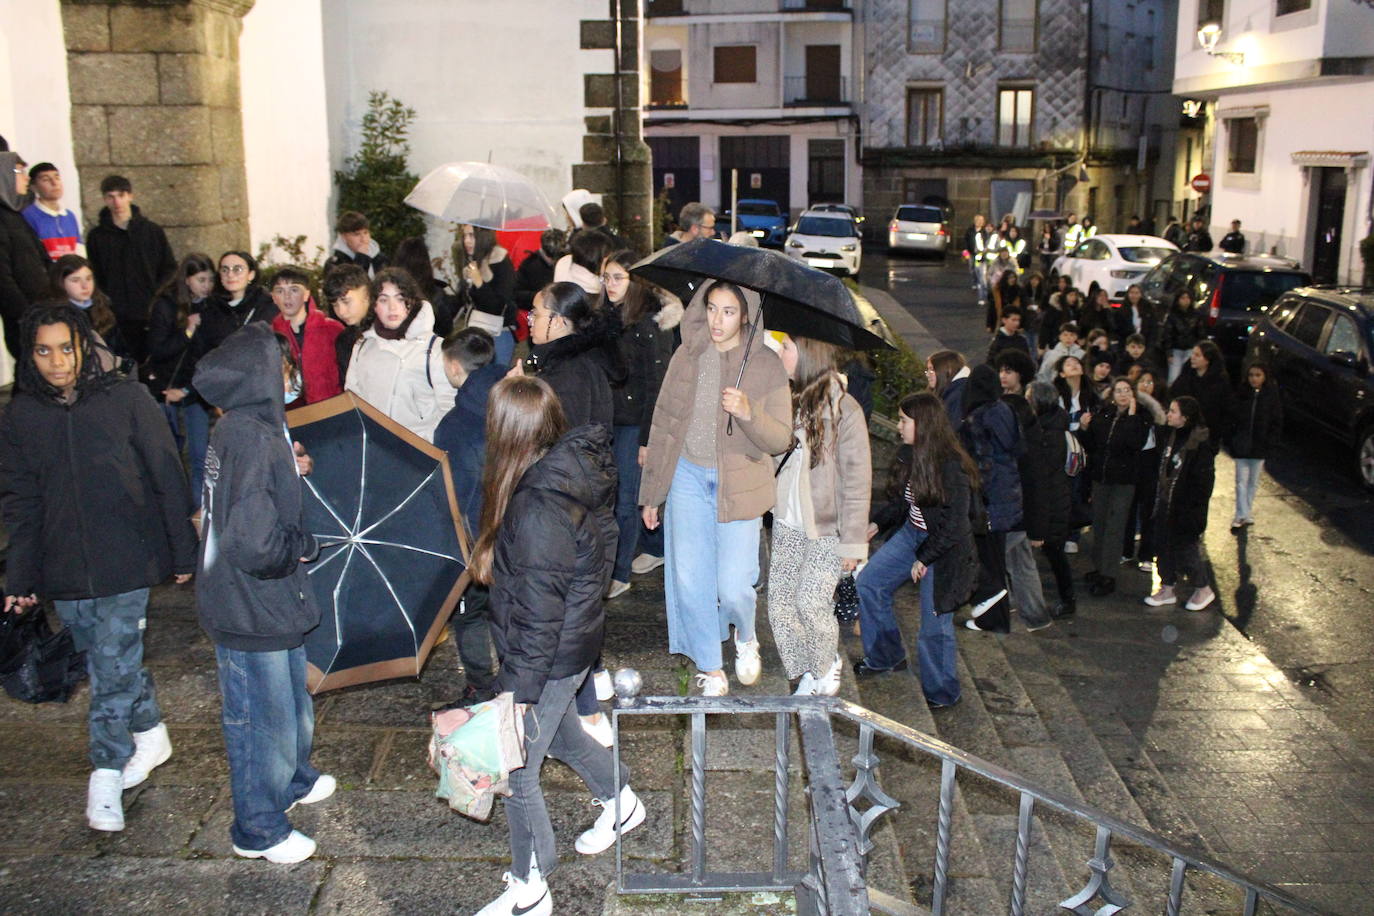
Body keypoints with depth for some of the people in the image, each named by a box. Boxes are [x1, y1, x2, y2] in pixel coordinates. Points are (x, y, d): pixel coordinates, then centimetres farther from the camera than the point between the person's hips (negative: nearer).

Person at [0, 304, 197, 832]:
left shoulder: (126, 399, -5)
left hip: (126, 564, -3)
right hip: (65, 570, 4)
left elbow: (167, 478, -2)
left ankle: (106, 774, 6)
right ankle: (151, 737, 33)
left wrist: (184, 551, -2)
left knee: (113, 668, -5)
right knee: (108, 664, 14)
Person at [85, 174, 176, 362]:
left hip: (153, 315, 0)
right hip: (117, 319, 0)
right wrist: (105, 304, -4)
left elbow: (170, 269, 11)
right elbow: (94, 278, 9)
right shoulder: (97, 236, 8)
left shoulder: (152, 231, 9)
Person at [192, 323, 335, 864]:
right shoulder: (251, 439, -28)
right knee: (262, 718, 8)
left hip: (269, 602, 10)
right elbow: (255, 543, -34)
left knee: (292, 701, 28)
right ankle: (260, 830, 27)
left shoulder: (238, 430, 3)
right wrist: (305, 547, -17)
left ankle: (295, 780, 50)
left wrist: (291, 472, 4)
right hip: (250, 610, -10)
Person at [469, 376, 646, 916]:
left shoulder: (538, 507, -31)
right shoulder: (576, 464, -5)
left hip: (552, 655, -9)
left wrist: (522, 686, -17)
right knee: (557, 731, 32)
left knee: (516, 769, 8)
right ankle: (621, 802, 55)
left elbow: (540, 610, -27)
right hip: (577, 639, 9)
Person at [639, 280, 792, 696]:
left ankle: (746, 635, 28)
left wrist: (747, 413, -27)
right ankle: (709, 667, 22)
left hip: (738, 485, -3)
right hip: (688, 476, 3)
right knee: (689, 579, 2)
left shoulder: (766, 365, -5)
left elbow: (780, 440, -6)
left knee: (733, 585, -7)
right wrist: (651, 493, 11)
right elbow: (663, 422, 10)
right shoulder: (687, 356, 4)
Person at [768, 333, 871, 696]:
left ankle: (828, 667, 20)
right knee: (779, 601, 4)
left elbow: (857, 481, -13)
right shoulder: (787, 399, 0)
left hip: (826, 529, -5)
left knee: (810, 601, -9)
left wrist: (853, 542, -12)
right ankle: (806, 676, 22)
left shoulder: (843, 410, -16)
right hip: (787, 523, 6)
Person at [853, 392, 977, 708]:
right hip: (911, 534, 8)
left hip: (943, 548, -8)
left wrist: (924, 558, -16)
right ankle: (885, 657, 27)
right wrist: (878, 524, 8)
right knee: (868, 583, 11)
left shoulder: (952, 467, -26)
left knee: (934, 622, 1)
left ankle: (940, 693, 21)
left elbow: (954, 525, -23)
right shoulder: (911, 455, -3)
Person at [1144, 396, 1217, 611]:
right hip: (1166, 504, 8)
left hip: (1186, 507, -8)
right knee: (1163, 545, 12)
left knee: (1186, 547, 1)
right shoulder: (1169, 436, 5)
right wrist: (1158, 500, 11)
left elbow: (1203, 479, -17)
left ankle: (1203, 590, 19)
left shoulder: (1201, 443, -18)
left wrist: (1193, 508, -18)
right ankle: (1168, 589, 24)